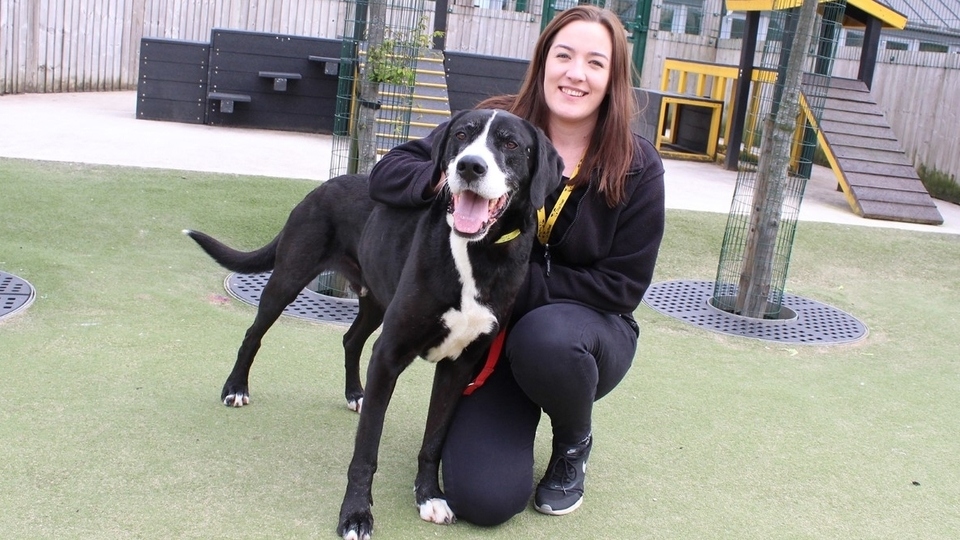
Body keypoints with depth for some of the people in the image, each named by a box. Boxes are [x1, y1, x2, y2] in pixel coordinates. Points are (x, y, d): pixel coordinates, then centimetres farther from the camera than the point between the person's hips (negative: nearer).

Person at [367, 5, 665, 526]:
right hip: (491, 331, 0)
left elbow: (624, 286, -11)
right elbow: (388, 171, -10)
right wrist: (444, 178, -33)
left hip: (586, 331, 0)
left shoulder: (636, 166, -11)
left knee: (545, 337, -38)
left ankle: (574, 441, -2)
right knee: (483, 499, -18)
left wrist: (518, 281, -21)